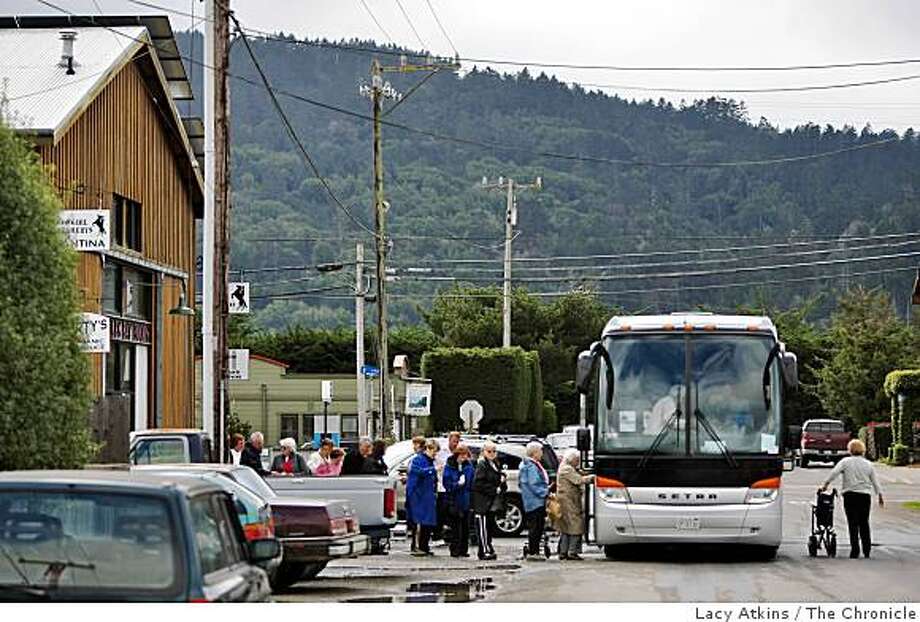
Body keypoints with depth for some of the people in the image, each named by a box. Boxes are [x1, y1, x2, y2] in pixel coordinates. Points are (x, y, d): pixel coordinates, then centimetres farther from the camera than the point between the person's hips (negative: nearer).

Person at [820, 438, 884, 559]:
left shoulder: (846, 462, 0)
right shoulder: (868, 464, 10)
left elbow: (834, 473, -14)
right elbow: (875, 482, 13)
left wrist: (825, 484, -10)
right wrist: (880, 496, 21)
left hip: (850, 495, -3)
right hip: (865, 495, 3)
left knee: (853, 523, -3)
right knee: (864, 523, 11)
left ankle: (855, 551, -7)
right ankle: (867, 550, 12)